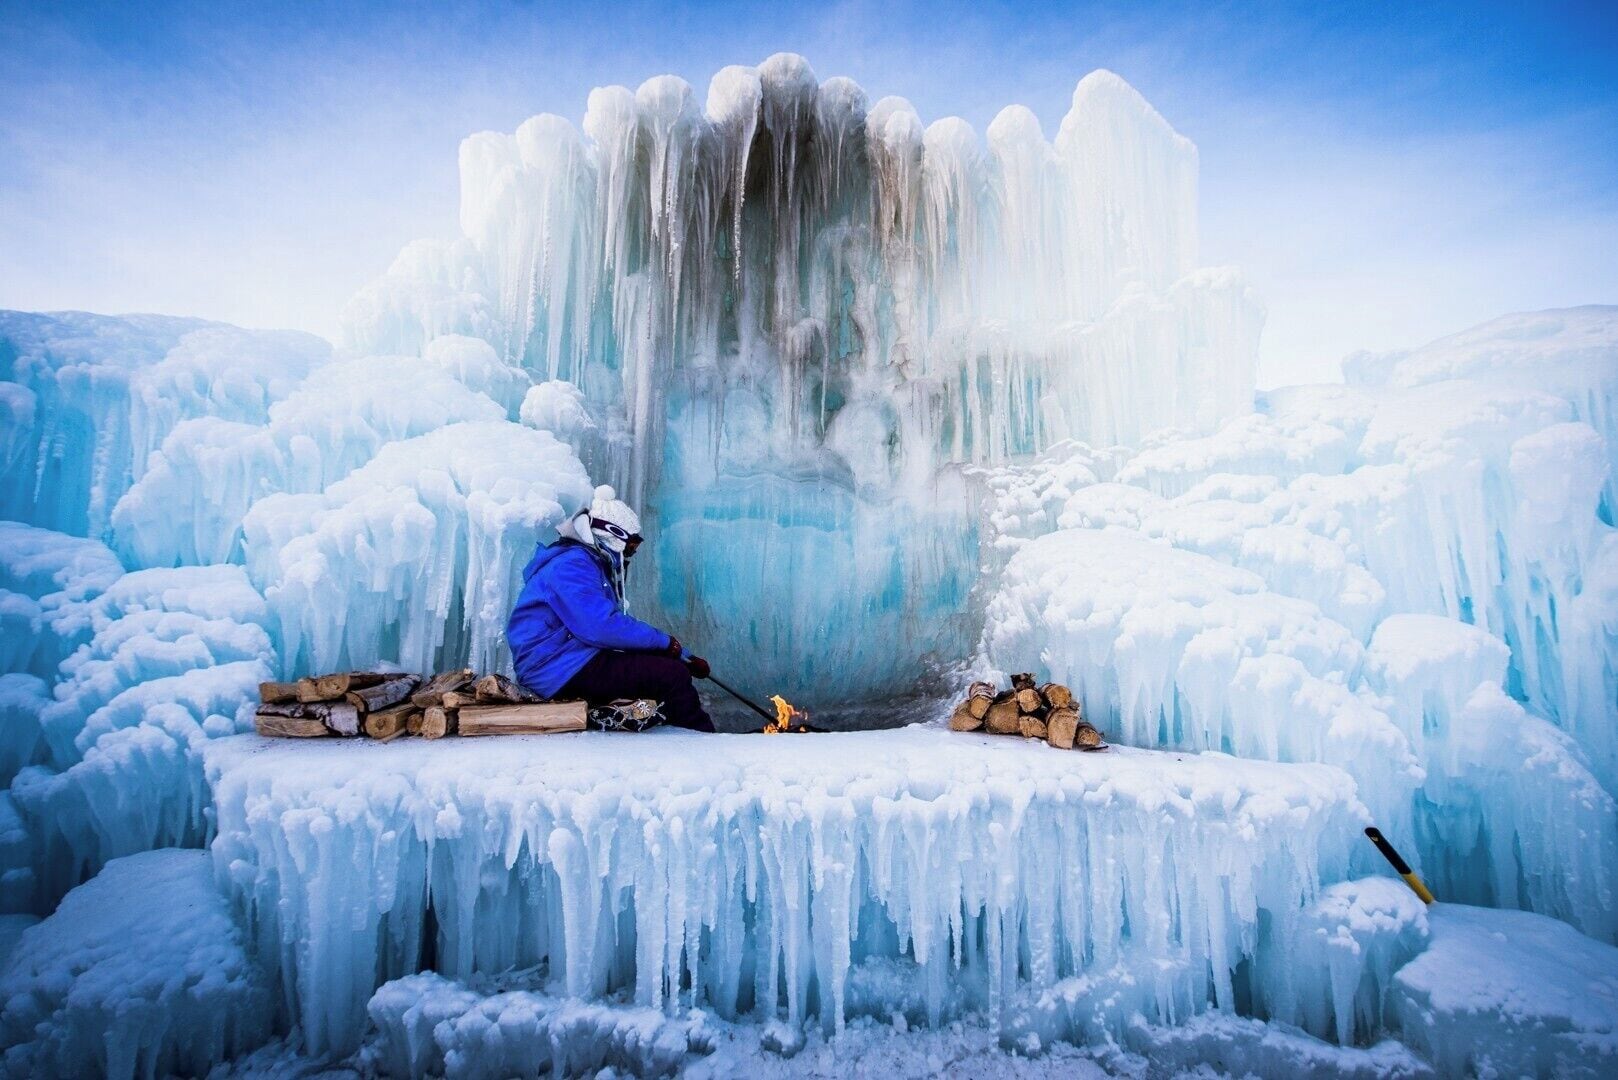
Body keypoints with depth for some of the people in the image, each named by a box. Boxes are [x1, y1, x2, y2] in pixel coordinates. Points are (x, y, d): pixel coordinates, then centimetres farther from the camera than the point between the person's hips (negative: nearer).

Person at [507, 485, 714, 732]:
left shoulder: (596, 566, 20)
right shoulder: (572, 564, -13)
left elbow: (618, 625, 19)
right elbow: (601, 628, -26)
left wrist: (682, 656, 12)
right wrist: (664, 641, -14)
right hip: (561, 670, -11)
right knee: (672, 675, -15)